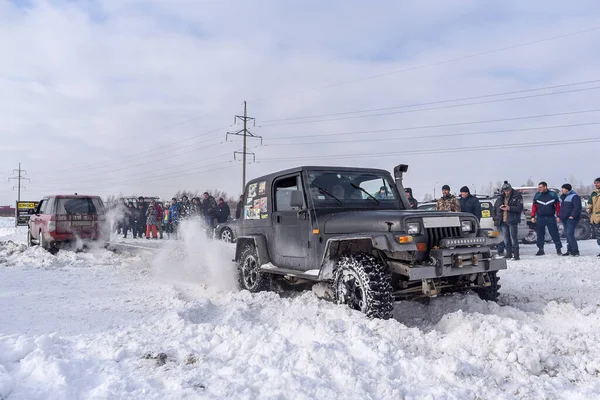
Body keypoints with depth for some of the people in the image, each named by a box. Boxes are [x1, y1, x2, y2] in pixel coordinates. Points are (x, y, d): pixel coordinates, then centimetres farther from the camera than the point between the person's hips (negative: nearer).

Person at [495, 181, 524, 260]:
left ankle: (516, 255, -5)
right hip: (503, 221, 6)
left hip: (512, 221, -6)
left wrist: (509, 208, -21)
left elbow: (519, 208, -11)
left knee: (513, 237, -8)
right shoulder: (502, 197, 14)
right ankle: (509, 254, 19)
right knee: (506, 238, 10)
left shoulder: (517, 196, -4)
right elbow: (498, 209, 16)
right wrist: (500, 207, -7)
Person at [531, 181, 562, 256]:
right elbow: (534, 206, 7)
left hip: (551, 218, -2)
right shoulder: (537, 195, 7)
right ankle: (540, 249, 12)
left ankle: (558, 249, 6)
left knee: (555, 233, -1)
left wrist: (558, 216, -1)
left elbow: (557, 205, 4)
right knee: (540, 234, 4)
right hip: (540, 218, 2)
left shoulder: (553, 194, 2)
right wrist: (533, 216, 2)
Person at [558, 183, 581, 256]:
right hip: (564, 219, 9)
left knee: (570, 234, -17)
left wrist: (572, 216, -21)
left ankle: (575, 251, -13)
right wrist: (559, 216, 19)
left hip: (572, 219, -9)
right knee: (567, 234, 9)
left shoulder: (574, 196, -10)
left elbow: (578, 207, -17)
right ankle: (569, 250, 13)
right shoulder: (562, 197, 18)